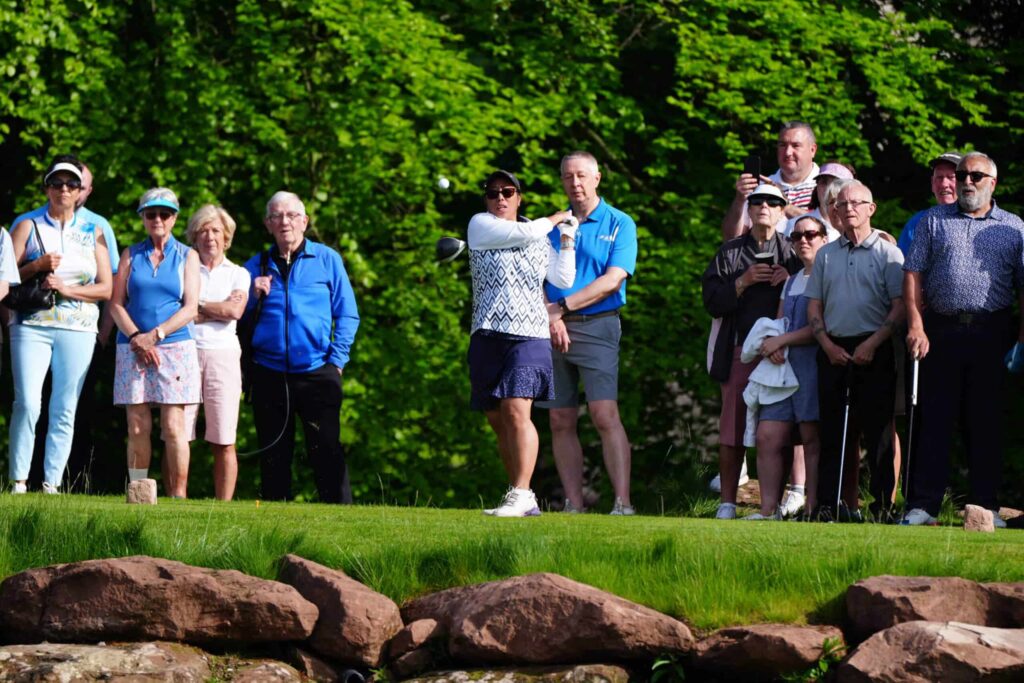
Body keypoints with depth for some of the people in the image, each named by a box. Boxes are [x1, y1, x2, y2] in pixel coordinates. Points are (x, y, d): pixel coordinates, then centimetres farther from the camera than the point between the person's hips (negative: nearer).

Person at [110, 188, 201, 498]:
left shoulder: (187, 256, 10)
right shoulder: (131, 255, 14)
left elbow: (190, 308, 1)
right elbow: (116, 303, 7)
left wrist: (154, 335, -10)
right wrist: (136, 337, -8)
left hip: (175, 347, -2)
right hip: (133, 348, 2)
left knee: (173, 426, -9)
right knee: (137, 426, -3)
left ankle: (178, 496, -10)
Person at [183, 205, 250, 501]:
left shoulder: (238, 274, 15)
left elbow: (235, 310, -3)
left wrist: (196, 305, 1)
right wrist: (218, 311, -4)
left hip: (223, 354, 0)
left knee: (224, 441, -5)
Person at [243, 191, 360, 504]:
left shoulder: (326, 259, 6)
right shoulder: (256, 267, 12)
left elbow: (347, 314, 5)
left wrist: (336, 360, -3)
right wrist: (255, 298, -3)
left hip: (317, 372, -3)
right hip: (269, 373, 3)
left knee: (326, 450, -8)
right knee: (273, 454, 6)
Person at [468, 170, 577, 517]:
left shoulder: (541, 239, 16)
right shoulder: (479, 225, 7)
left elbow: (563, 281, 12)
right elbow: (523, 234, -6)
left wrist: (567, 238, 10)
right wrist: (554, 219, 9)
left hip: (530, 336, -1)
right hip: (488, 337, 1)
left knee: (517, 412, -18)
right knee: (498, 421, 3)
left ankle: (521, 495, -24)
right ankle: (524, 500, 10)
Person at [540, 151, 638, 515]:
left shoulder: (619, 224, 4)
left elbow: (612, 280, -7)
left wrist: (562, 306, -10)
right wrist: (551, 317, -8)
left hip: (597, 326, -5)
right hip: (553, 331, 5)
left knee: (605, 414, -16)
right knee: (560, 421, 2)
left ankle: (622, 503, -21)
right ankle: (573, 505, 5)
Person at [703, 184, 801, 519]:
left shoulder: (792, 253, 11)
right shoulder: (730, 253, 11)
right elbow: (712, 302, 3)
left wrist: (791, 281, -10)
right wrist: (743, 282, -9)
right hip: (741, 350, 0)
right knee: (732, 431, -3)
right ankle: (727, 502, 3)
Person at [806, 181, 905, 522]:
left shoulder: (888, 253, 3)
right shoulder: (826, 255, 15)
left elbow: (899, 307, -3)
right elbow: (814, 304, 13)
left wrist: (872, 344, -12)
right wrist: (828, 345, -2)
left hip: (874, 352, -3)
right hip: (833, 350, 3)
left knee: (878, 431, -4)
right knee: (831, 430, 2)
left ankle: (882, 505, -1)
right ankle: (827, 505, 4)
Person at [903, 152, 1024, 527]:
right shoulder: (933, 221, 11)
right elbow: (913, 274, 5)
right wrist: (916, 325, -7)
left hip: (990, 334, 0)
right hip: (941, 330, 0)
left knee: (986, 423, 3)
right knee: (934, 419, -1)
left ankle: (986, 507, 8)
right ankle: (922, 505, 0)